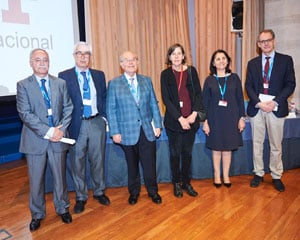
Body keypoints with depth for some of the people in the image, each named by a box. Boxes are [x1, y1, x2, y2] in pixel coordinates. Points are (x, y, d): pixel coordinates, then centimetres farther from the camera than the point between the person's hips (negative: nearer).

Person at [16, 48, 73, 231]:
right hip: (35, 140, -1)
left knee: (60, 177, 13)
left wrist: (62, 129, -10)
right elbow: (25, 114, -10)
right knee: (36, 180, 10)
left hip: (58, 138, 2)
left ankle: (63, 209, 32)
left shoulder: (60, 83, 7)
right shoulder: (23, 85, -1)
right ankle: (37, 214, 30)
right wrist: (48, 131, -17)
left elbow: (68, 108, 4)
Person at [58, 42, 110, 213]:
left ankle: (99, 192, 32)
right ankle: (81, 197, 25)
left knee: (98, 160, 13)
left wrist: (104, 117, 3)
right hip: (77, 125, -2)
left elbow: (104, 98, 12)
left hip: (97, 123, 2)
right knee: (77, 162, 8)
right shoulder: (64, 76, 0)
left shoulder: (99, 75, 9)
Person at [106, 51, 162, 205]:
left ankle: (153, 191, 28)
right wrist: (115, 132, -7)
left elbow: (154, 104, 8)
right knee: (132, 164, 12)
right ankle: (134, 192, 32)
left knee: (150, 163, 7)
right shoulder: (114, 84, 0)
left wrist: (157, 125, 2)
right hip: (128, 131, -1)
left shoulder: (146, 81, 8)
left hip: (147, 130, 2)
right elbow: (111, 110, -2)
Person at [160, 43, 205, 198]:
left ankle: (186, 182, 26)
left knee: (187, 152, 10)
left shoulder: (191, 71, 5)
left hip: (190, 120, 2)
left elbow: (198, 94, 3)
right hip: (174, 120, -1)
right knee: (175, 153, 8)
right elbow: (166, 99, -6)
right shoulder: (165, 74, 0)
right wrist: (180, 118, -12)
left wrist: (194, 114, -9)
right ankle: (177, 184, 24)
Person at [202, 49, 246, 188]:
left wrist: (242, 118, 1)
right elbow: (205, 102, 0)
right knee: (216, 148, 6)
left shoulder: (234, 78, 3)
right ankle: (217, 175, 21)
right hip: (214, 118, 0)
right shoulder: (209, 80, 1)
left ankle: (226, 175, 21)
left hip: (231, 118, 1)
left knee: (228, 148, 7)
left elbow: (240, 99, 5)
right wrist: (205, 121, -4)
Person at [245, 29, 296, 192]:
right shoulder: (252, 63, 10)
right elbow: (248, 86, 4)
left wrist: (275, 102, -14)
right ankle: (258, 174, 23)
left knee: (276, 145, 6)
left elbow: (290, 84, -2)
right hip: (256, 108, 2)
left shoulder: (286, 60, 4)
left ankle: (276, 176, 20)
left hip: (276, 109, -2)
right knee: (257, 143, 9)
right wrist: (258, 103, -11)